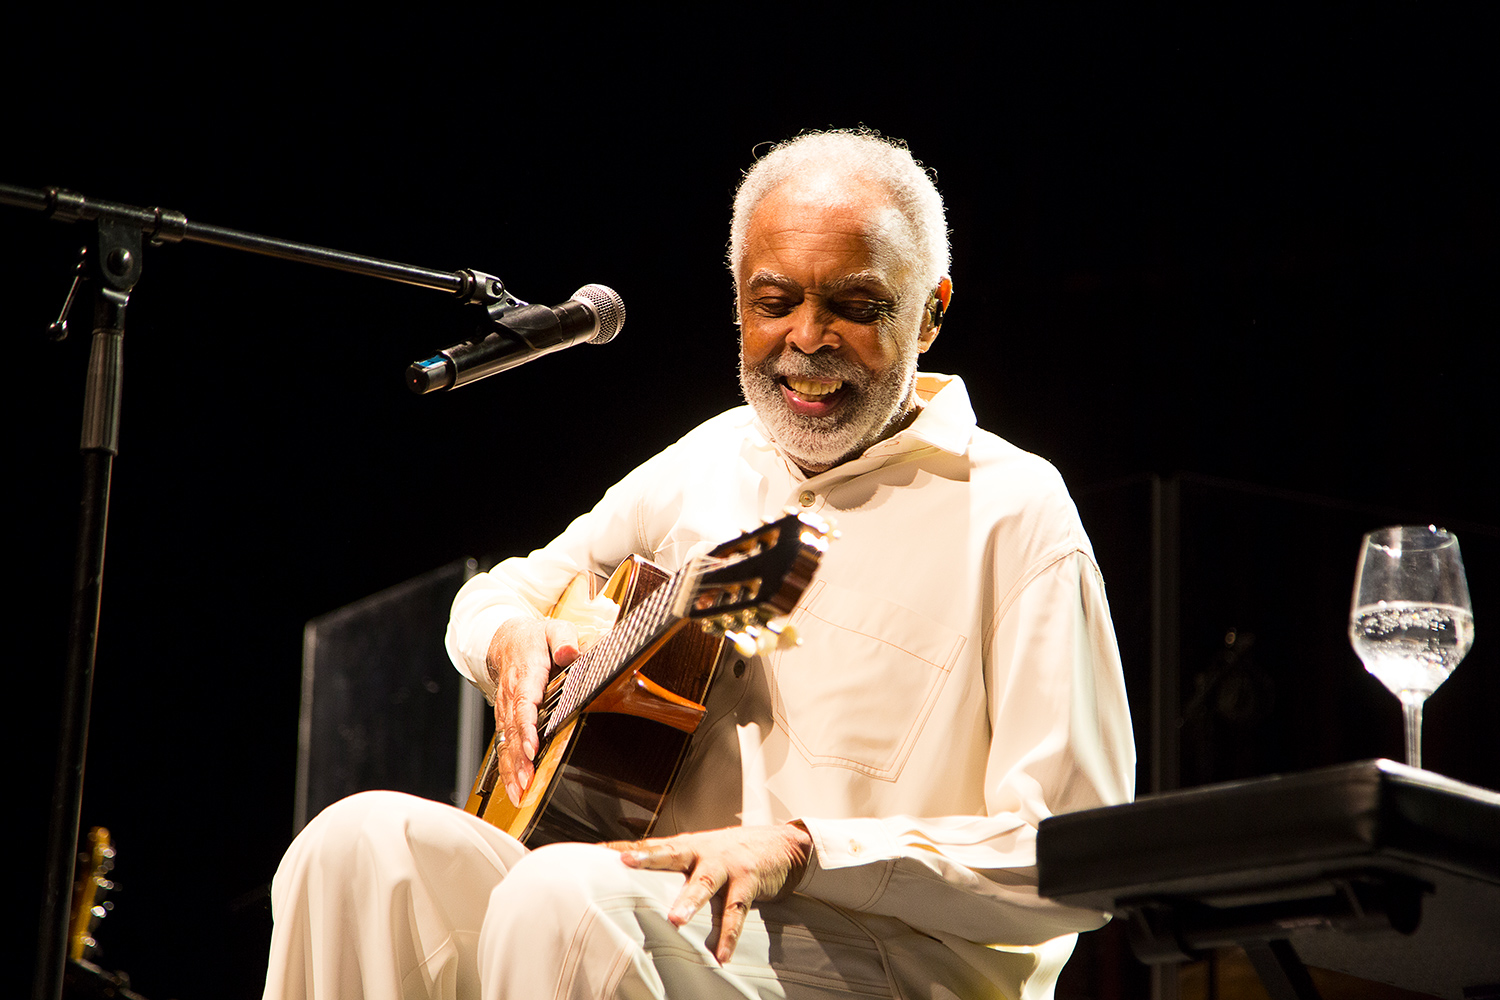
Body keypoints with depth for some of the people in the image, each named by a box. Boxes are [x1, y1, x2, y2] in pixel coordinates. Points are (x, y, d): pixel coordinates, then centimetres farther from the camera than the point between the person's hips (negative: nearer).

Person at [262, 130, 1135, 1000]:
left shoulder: (1010, 513, -6)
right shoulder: (708, 463, 15)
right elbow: (499, 591, 28)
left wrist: (801, 849, -21)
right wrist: (511, 635, 2)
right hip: (649, 908, 7)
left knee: (564, 895, -35)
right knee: (364, 842, -18)